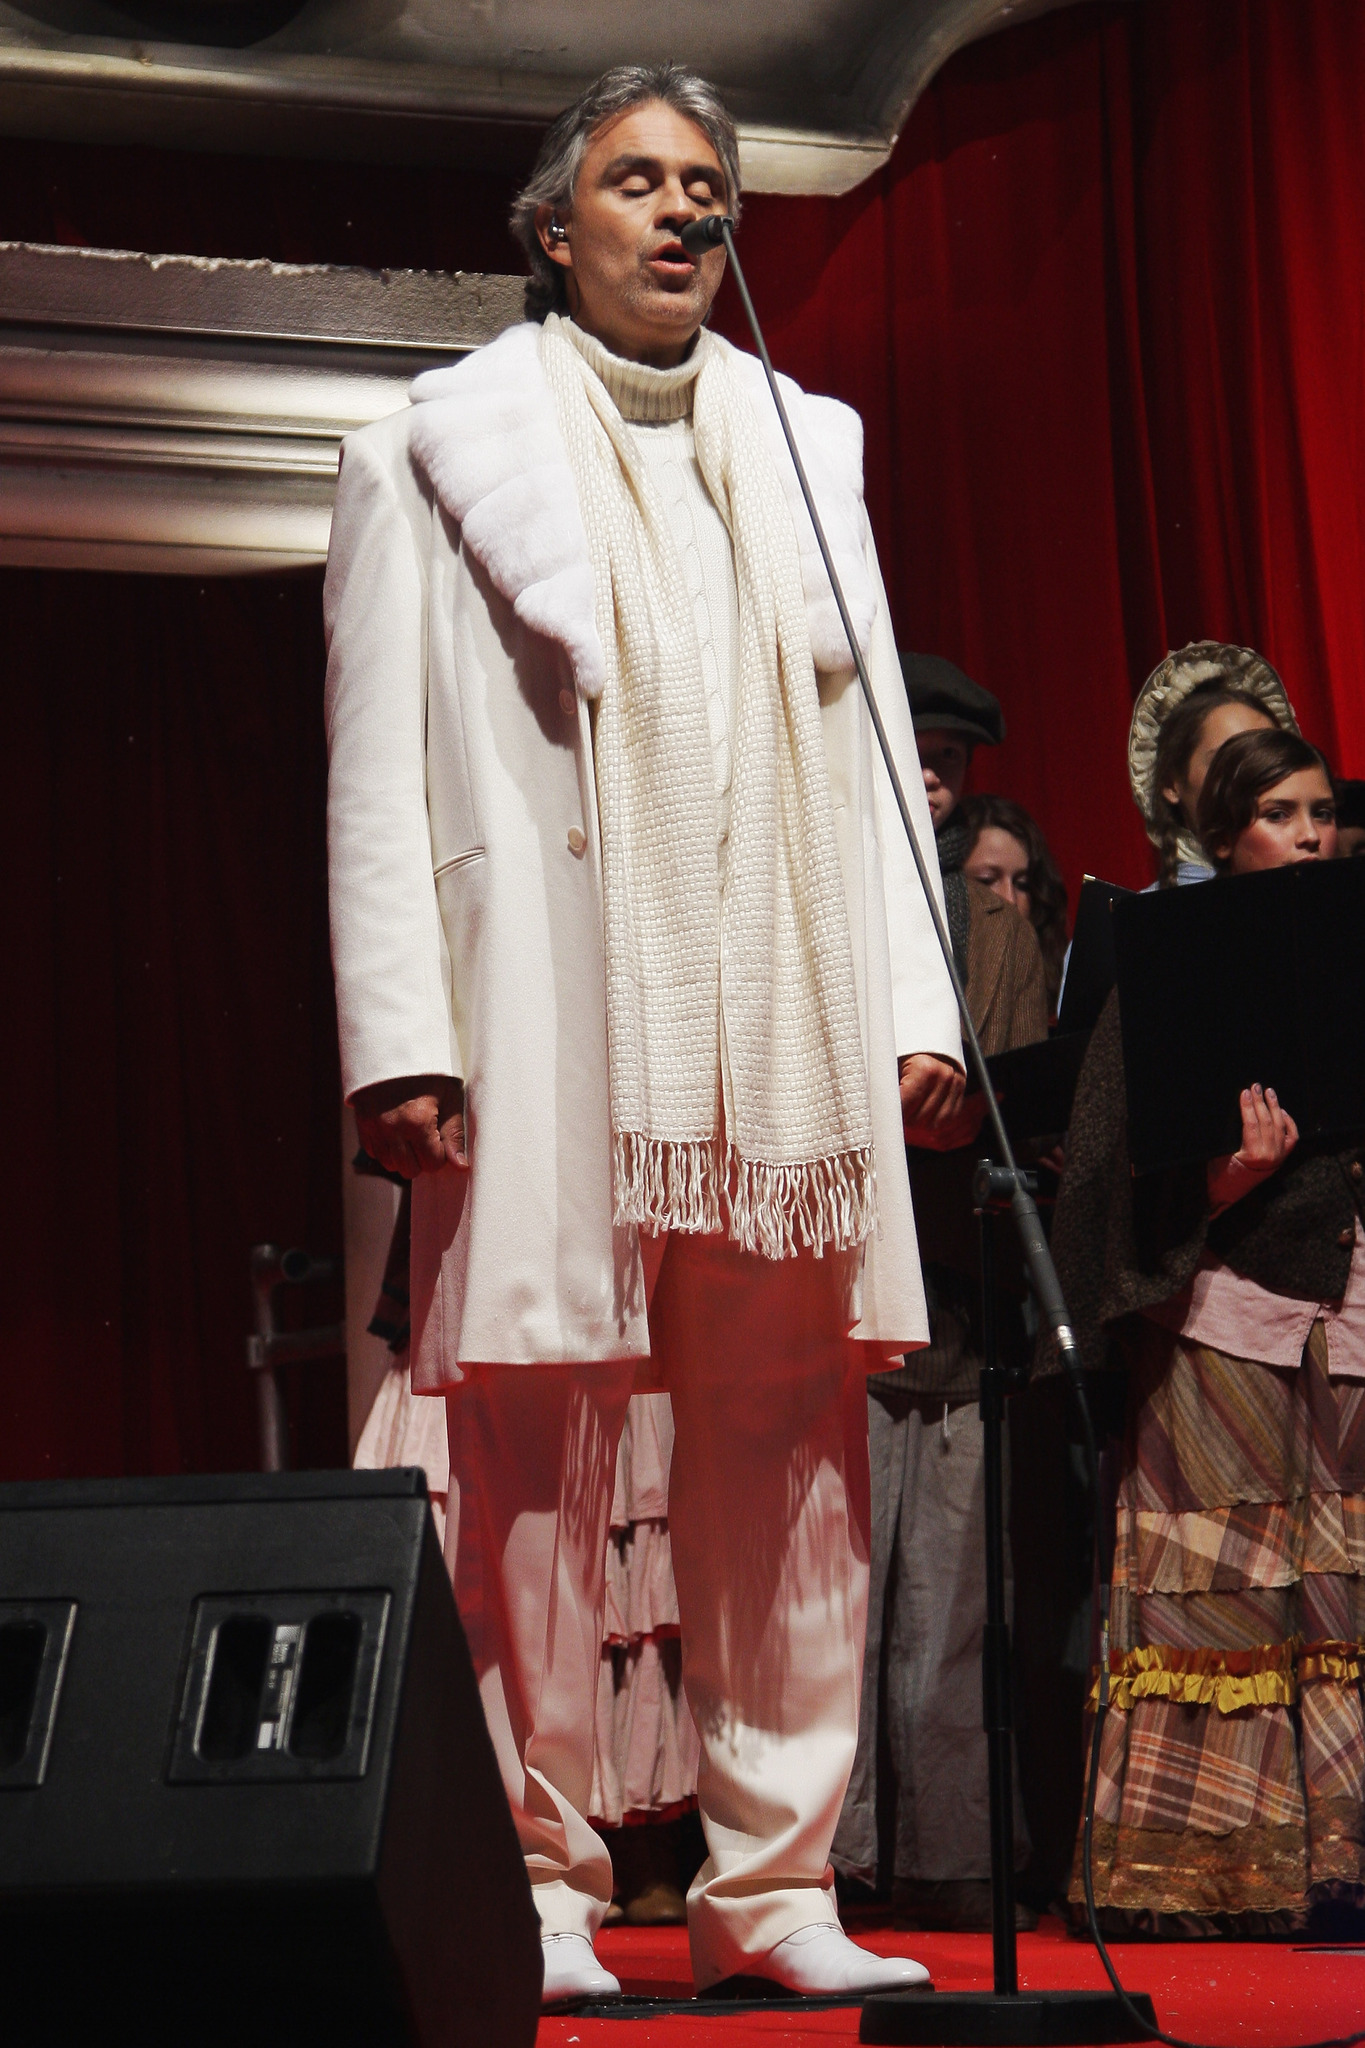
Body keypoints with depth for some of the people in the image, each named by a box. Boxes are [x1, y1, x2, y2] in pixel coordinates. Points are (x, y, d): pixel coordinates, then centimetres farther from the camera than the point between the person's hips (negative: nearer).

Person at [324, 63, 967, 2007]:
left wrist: (917, 1009, 8)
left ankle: (774, 1885, 10)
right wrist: (400, 1037, -7)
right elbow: (375, 774, 4)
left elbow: (877, 754, 19)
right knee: (539, 1454, -4)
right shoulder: (436, 451, 11)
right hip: (551, 1037, -3)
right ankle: (542, 1890, 5)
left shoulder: (806, 449, 22)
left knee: (792, 1453, 2)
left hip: (794, 1039, 4)